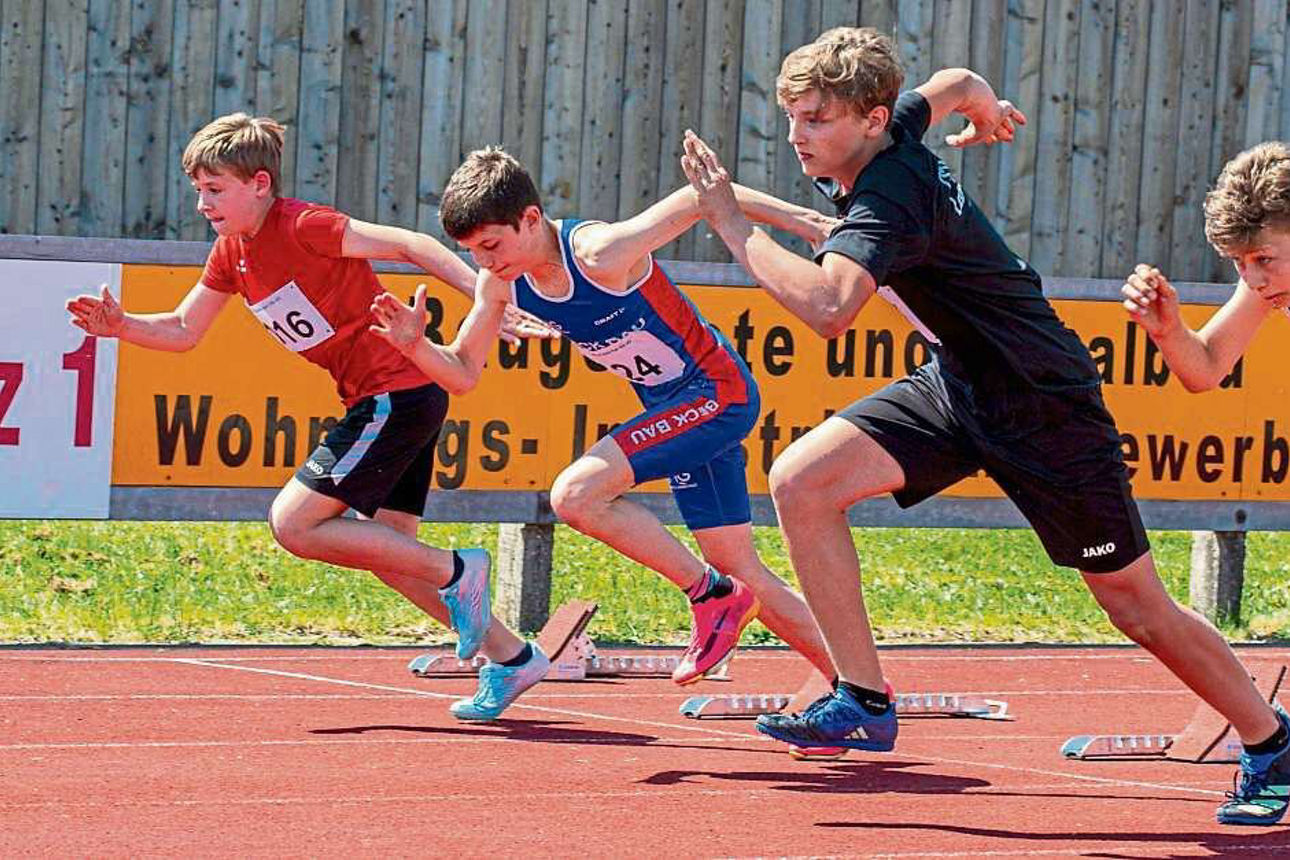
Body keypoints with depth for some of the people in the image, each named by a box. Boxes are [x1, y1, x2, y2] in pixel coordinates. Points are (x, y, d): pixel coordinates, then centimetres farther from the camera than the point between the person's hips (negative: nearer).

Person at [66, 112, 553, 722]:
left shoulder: (302, 227, -16)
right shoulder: (232, 250, 11)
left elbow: (410, 245, -19)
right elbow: (183, 331, 19)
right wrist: (120, 325, 0)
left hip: (398, 391, -10)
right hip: (378, 402, 10)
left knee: (293, 523, -13)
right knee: (383, 549, 15)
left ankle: (454, 573, -7)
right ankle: (511, 658, 20)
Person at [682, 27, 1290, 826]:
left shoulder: (891, 198, -30)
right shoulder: (894, 129, -5)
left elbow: (828, 306, -47)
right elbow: (954, 85, 18)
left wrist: (733, 224, -37)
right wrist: (987, 108, 41)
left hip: (1044, 400, -8)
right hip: (958, 383, 8)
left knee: (1138, 608, 3)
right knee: (801, 479, -12)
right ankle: (863, 702, -5)